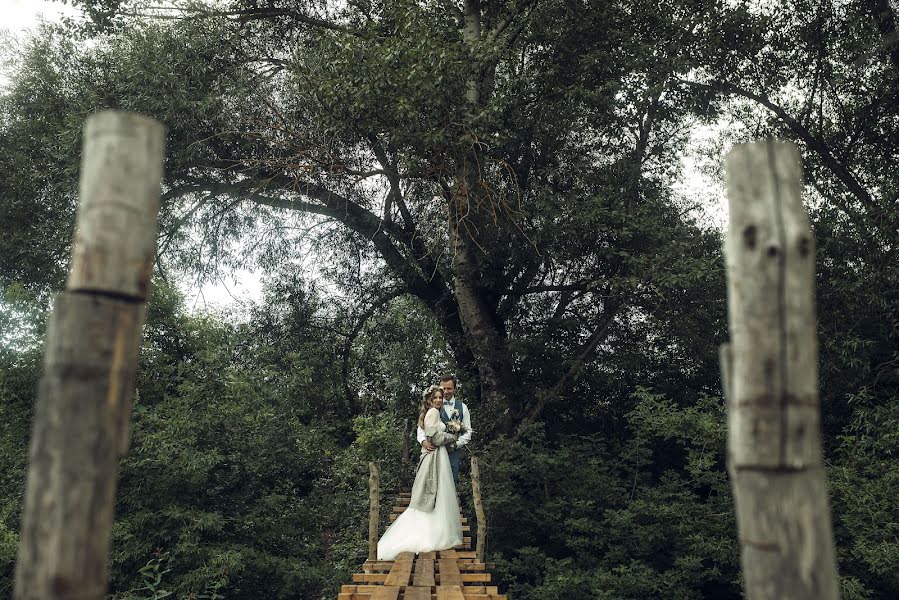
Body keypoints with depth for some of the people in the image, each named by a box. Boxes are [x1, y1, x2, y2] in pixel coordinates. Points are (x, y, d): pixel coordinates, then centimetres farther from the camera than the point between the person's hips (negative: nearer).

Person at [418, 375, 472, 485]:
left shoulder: (462, 407, 11)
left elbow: (468, 431, 10)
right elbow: (421, 427, 1)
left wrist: (456, 444, -6)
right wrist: (423, 441, -20)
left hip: (453, 451, 2)